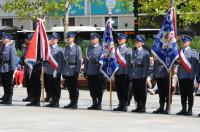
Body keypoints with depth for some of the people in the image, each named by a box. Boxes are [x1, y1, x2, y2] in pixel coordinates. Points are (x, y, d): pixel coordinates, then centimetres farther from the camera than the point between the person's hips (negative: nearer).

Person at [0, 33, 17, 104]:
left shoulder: (11, 47, -9)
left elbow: (13, 59, -13)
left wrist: (12, 69, -16)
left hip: (8, 69, -7)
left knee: (9, 85, 0)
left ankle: (9, 100, 5)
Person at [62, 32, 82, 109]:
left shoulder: (77, 48, -3)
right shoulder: (65, 48, 12)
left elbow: (79, 60, -6)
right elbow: (64, 59, 14)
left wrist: (77, 70, -13)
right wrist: (63, 71, 9)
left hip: (73, 70, -5)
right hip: (66, 70, 5)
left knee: (74, 87, 0)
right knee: (69, 87, 9)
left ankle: (75, 103, 5)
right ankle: (71, 102, 18)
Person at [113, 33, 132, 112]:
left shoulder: (128, 50, -2)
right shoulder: (116, 49, 17)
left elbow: (128, 62, -8)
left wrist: (127, 73, -14)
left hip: (124, 73, -6)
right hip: (117, 72, 6)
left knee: (125, 90, -3)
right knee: (119, 90, 8)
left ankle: (125, 106, 0)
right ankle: (120, 105, 14)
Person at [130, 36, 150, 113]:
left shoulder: (145, 52, -4)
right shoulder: (134, 52, 17)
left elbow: (146, 65, -9)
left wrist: (144, 75, -15)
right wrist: (131, 74, 12)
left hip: (141, 75, -6)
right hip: (134, 75, 6)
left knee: (142, 92, -2)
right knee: (135, 91, 7)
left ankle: (143, 107, 3)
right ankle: (138, 106, 14)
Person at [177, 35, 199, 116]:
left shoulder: (193, 52, -2)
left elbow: (194, 65, -7)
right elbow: (178, 63, 16)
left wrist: (192, 75, -14)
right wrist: (178, 73, 7)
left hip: (188, 76, -5)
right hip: (181, 75, 5)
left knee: (189, 93, -1)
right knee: (183, 93, 8)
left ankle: (190, 110, 2)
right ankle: (183, 109, 13)